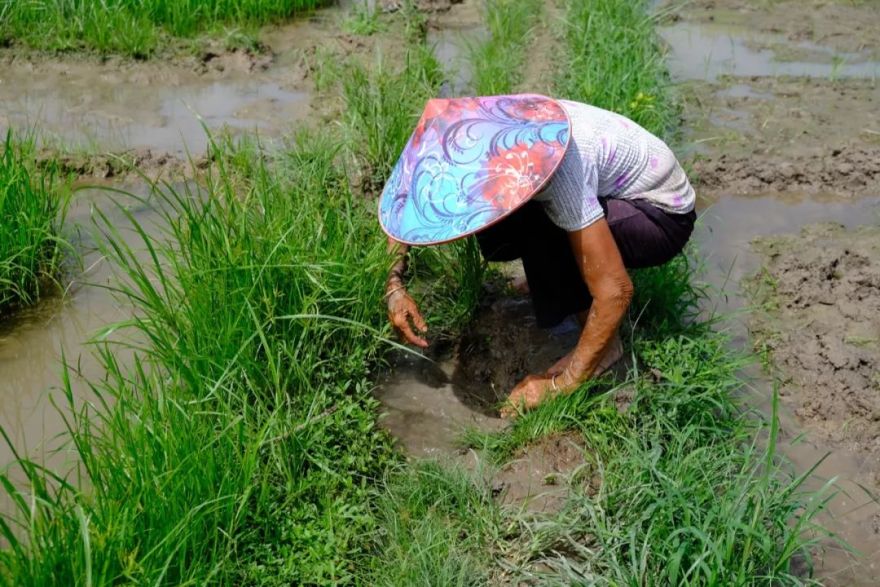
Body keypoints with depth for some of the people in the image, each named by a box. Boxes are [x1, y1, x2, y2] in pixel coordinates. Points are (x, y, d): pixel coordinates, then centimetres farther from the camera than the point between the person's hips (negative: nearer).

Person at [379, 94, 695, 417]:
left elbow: (616, 291, -35)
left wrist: (561, 384, -29)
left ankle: (605, 345, -13)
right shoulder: (478, 141, -17)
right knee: (495, 240, -12)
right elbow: (403, 203, -3)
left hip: (665, 216, -7)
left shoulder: (557, 168, -38)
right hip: (615, 197, 7)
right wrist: (394, 283, -16)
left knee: (537, 229, -31)